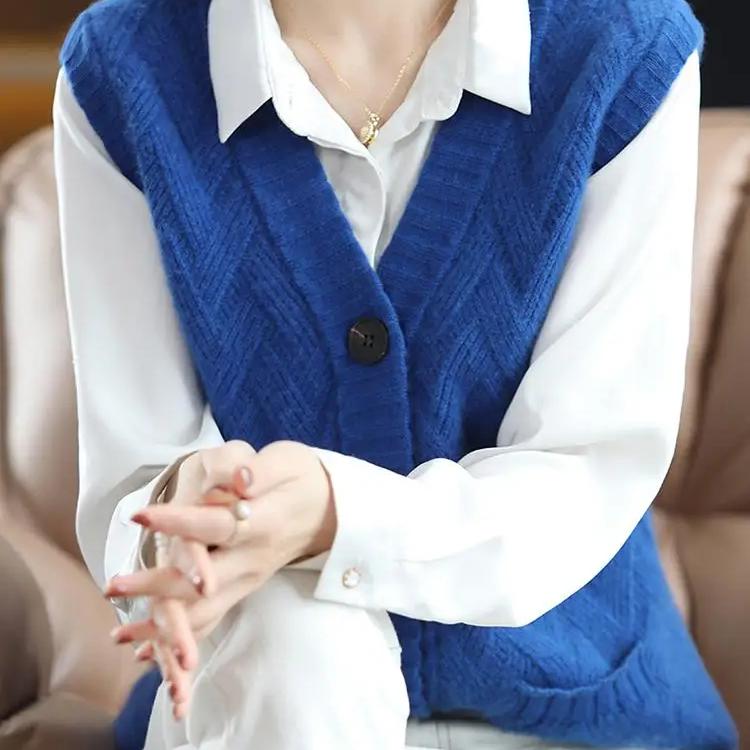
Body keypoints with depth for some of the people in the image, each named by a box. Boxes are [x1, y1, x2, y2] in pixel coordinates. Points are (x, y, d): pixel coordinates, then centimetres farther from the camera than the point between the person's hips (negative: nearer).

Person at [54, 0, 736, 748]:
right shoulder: (120, 67, -10)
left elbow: (594, 472, -15)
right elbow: (128, 470, -9)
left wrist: (335, 518, -33)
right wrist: (179, 512, -33)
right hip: (257, 686, 2)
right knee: (296, 637, -29)